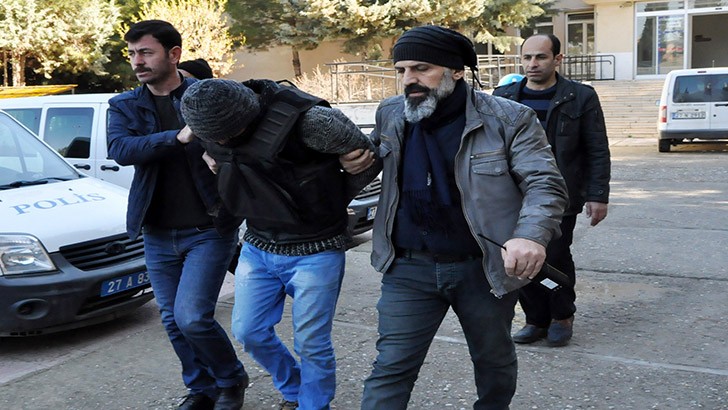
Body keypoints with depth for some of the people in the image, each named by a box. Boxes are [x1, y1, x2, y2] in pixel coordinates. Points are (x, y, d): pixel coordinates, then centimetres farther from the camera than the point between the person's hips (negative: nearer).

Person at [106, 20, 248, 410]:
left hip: (209, 229, -4)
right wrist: (177, 137, -29)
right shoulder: (124, 106, 5)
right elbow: (120, 149, -15)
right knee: (173, 322, 12)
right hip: (158, 235, 4)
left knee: (191, 317, -11)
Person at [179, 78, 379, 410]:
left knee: (311, 343, 1)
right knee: (248, 332, 10)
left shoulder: (308, 120, -26)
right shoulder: (214, 121, -6)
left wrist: (329, 205, -4)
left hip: (314, 252, -6)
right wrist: (211, 157, 0)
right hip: (258, 247, 6)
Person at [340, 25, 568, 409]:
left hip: (485, 267, -1)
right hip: (409, 268, 2)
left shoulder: (508, 119, -11)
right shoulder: (390, 114, 1)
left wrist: (531, 235, -34)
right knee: (391, 367, 1)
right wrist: (356, 163, -4)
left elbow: (544, 183, -14)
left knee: (494, 360, 20)